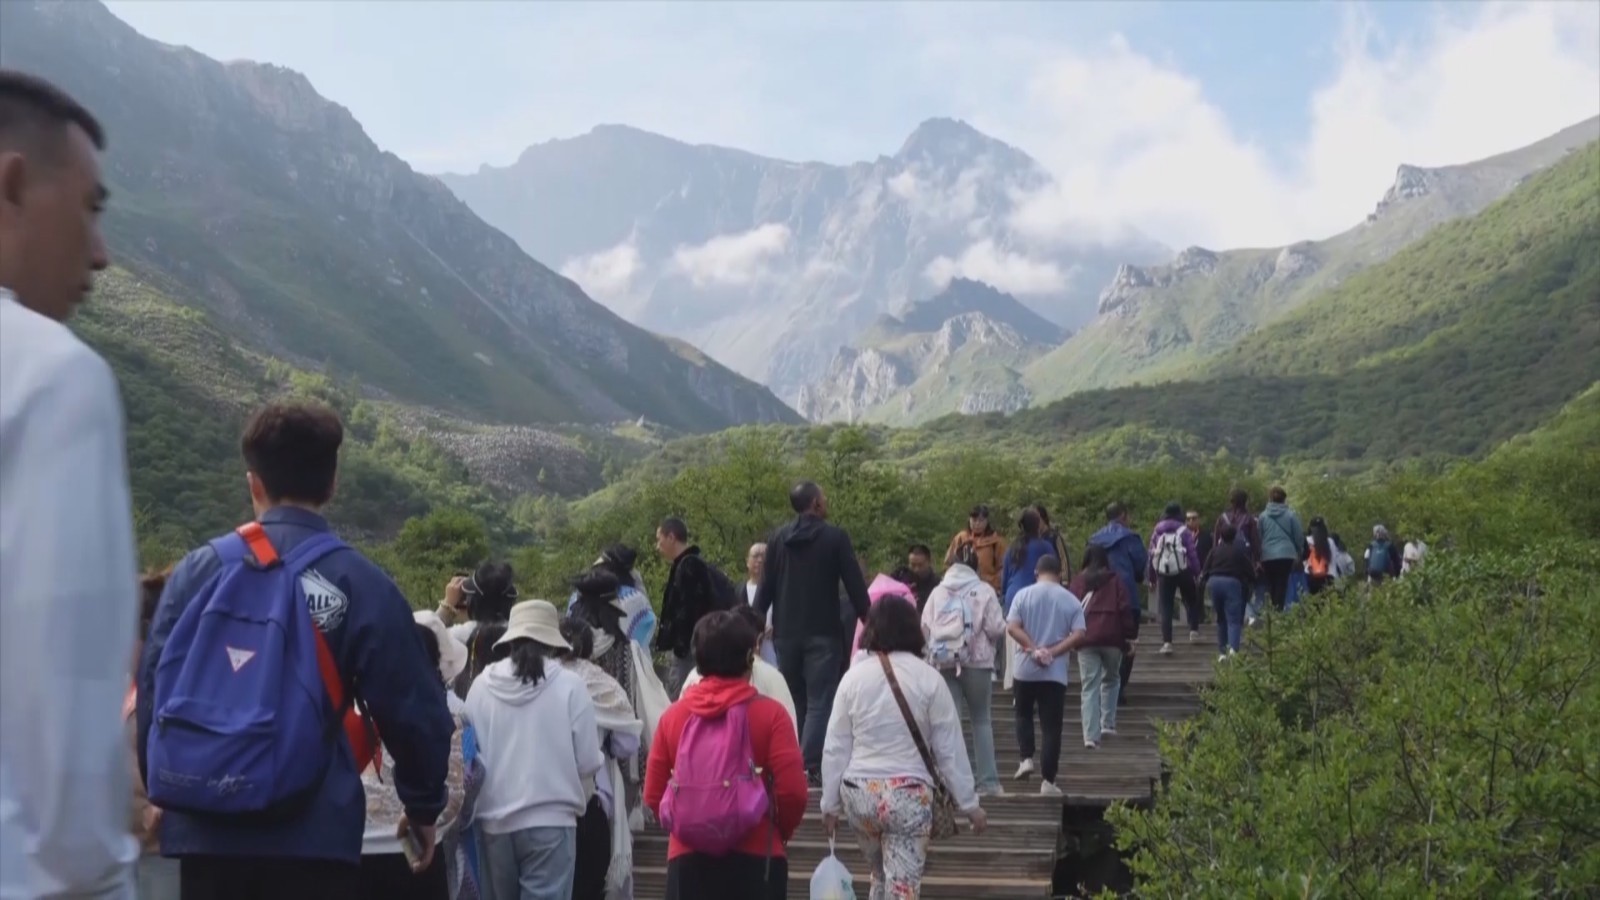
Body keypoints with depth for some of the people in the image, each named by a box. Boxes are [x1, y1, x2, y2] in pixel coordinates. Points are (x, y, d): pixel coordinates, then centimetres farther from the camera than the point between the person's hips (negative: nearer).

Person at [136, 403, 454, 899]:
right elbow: (412, 710, -5)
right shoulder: (361, 584, -5)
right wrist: (424, 805, 12)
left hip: (207, 829, 3)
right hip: (314, 834, -3)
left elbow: (154, 689, 7)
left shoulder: (198, 569, 2)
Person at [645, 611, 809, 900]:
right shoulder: (769, 713, -7)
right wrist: (782, 831, 8)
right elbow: (793, 791, -12)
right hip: (756, 857, -3)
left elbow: (653, 794, 4)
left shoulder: (673, 715, 2)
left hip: (689, 857, 3)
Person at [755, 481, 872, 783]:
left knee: (791, 700, 15)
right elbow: (855, 586, -6)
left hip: (786, 633, 5)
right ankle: (810, 765, -15)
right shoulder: (835, 537, -5)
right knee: (819, 702, -5)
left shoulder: (778, 538, 7)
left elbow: (766, 587, 7)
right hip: (823, 633, -5)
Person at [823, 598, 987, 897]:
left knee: (882, 875, 25)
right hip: (908, 794, -3)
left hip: (858, 792, 3)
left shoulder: (854, 677, 0)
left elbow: (836, 749, 3)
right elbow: (950, 750, -3)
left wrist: (830, 804, 12)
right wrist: (969, 804, 5)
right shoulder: (929, 678, -6)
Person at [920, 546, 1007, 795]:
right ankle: (988, 781, 8)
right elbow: (996, 628, -8)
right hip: (977, 662, -1)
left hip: (943, 663, 1)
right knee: (981, 721, 9)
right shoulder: (983, 590, -3)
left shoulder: (937, 592, 5)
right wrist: (989, 640, 13)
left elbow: (924, 628, 0)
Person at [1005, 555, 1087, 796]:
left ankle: (1026, 758, 7)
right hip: (1056, 671, 0)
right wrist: (1053, 652, -10)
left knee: (1024, 714, 23)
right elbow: (1078, 635, -8)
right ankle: (1047, 781, 0)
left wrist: (1034, 649, -11)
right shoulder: (1071, 600, 1)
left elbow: (1012, 627, -11)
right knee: (1052, 726, 2)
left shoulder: (1024, 595, -1)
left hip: (1026, 668, 0)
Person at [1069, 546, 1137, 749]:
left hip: (1085, 639, 0)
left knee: (1089, 687, -2)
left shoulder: (1077, 582, 10)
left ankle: (1091, 735, -12)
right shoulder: (1114, 581, 6)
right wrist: (1131, 636, 3)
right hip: (1111, 638, 0)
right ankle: (1108, 724, 16)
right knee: (1111, 679, 22)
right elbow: (1125, 609, -1)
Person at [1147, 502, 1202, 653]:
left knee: (1165, 608, 2)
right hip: (1183, 572, -2)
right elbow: (1192, 553, -5)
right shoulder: (1184, 531, -3)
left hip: (1163, 574, 2)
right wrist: (1197, 573, 2)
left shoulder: (1157, 531, 6)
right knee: (1191, 601, 19)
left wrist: (1151, 577, 12)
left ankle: (1167, 642, -7)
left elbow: (1151, 554, 7)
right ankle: (1194, 630, 10)